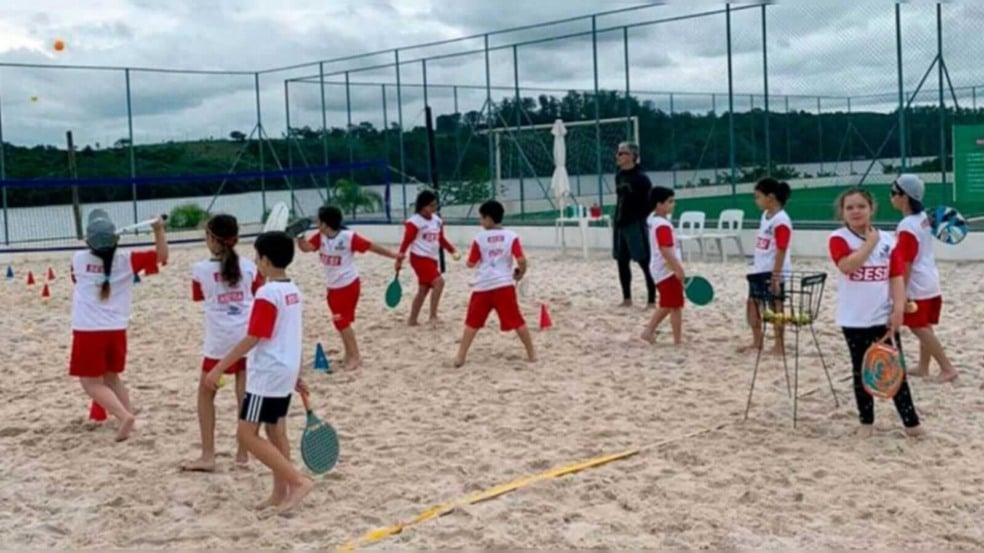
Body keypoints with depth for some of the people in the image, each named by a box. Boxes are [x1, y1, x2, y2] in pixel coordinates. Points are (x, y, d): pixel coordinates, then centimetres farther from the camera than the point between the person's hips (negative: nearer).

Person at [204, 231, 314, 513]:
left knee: (246, 434, -6)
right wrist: (296, 375, 22)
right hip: (285, 372, 9)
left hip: (267, 374, -9)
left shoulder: (267, 293, -20)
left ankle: (298, 480, -10)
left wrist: (218, 368, -17)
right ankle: (281, 492, 18)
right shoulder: (293, 291, 7)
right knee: (276, 432, 14)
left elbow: (252, 340, -21)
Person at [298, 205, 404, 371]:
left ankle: (355, 356, 5)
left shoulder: (349, 237, -19)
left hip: (348, 285, -7)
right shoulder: (320, 237, -3)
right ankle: (350, 355, 26)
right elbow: (305, 247, -17)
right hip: (332, 287, 7)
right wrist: (299, 235, -35)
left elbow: (371, 246, -12)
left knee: (342, 321, -6)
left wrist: (393, 255, -6)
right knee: (341, 321, 14)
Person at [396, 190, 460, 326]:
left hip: (432, 259, 8)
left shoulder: (437, 221, 9)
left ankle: (412, 319, 22)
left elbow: (441, 240, 19)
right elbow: (406, 241, -14)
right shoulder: (414, 222, -13)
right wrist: (399, 259, -16)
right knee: (439, 281, -21)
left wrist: (453, 251, 7)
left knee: (423, 289, 12)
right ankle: (433, 315, -15)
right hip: (420, 258, -8)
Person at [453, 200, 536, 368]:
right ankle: (531, 354, 11)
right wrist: (520, 273, 11)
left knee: (472, 322, 9)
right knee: (517, 321, 9)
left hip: (483, 286, 0)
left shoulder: (479, 238, 1)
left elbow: (471, 263, 6)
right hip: (504, 285, 0)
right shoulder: (511, 236, 1)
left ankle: (460, 357, 4)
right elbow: (521, 260, -8)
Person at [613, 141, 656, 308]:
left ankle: (652, 300, 0)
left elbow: (649, 203, -13)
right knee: (622, 261, 11)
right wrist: (616, 221, 17)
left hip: (636, 225, -8)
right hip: (621, 224, 8)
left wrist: (645, 223, -17)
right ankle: (627, 298, 22)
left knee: (645, 262, -4)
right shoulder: (619, 176, 10)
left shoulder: (640, 177, -13)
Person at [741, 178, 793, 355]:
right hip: (759, 270, 10)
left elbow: (781, 251, -22)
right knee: (752, 303, 14)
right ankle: (757, 342, 26)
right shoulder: (765, 215, 10)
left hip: (773, 272, -10)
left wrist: (775, 276, -24)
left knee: (775, 306, 0)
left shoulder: (781, 220, -19)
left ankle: (779, 345, 10)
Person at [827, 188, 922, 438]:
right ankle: (866, 422, 21)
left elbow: (897, 277, 1)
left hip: (884, 318, 1)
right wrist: (870, 242, -18)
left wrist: (898, 310, -9)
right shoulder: (838, 239, -7)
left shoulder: (887, 239, 3)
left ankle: (911, 421, 11)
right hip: (854, 321, -1)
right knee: (861, 372, 10)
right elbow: (847, 266, -26)